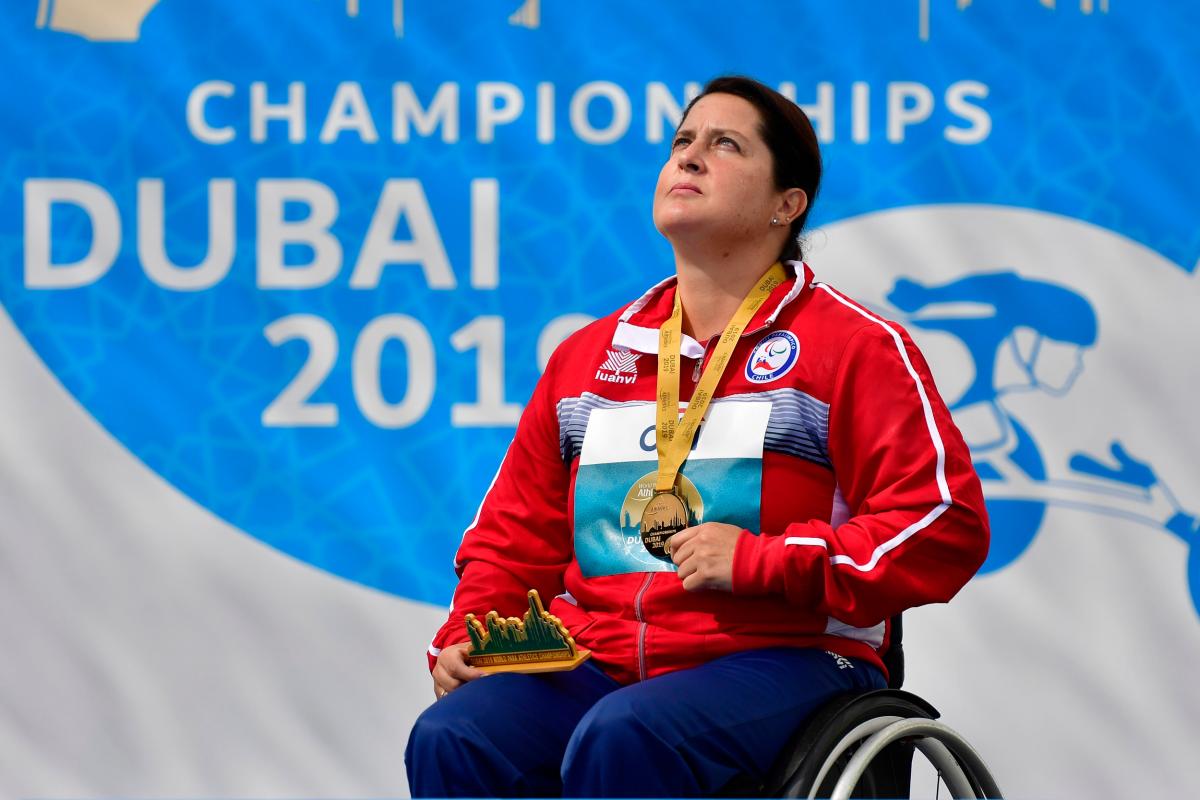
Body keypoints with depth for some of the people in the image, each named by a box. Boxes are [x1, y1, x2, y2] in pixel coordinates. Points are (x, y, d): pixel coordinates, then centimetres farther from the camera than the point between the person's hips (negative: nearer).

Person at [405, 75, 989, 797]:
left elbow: (945, 526, -6)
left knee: (621, 739, -36)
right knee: (450, 741, -25)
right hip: (597, 663, 5)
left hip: (780, 657, -5)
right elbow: (516, 535, 26)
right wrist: (463, 643, 5)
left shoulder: (856, 348, 4)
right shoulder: (587, 356, 20)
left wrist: (759, 561, -13)